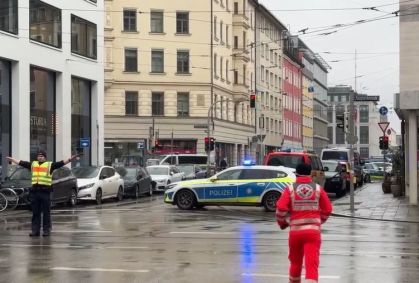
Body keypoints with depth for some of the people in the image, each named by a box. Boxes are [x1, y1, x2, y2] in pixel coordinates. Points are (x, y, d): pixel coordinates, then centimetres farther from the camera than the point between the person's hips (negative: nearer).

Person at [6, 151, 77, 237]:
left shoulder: (50, 165, 3)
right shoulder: (32, 164, 15)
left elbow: (61, 163, -6)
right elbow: (21, 163, 24)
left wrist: (70, 159, -19)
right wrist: (12, 159, 29)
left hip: (45, 191, -4)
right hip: (34, 191, 4)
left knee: (46, 213, 0)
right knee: (35, 213, 7)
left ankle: (46, 230, 5)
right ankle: (35, 230, 11)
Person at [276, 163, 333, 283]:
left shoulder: (290, 189, 1)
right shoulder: (318, 189, 4)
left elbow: (281, 208, -9)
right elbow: (327, 209, 6)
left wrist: (282, 222, 10)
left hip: (295, 231, 1)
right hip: (313, 231, -1)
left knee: (295, 262, 20)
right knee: (312, 263, -7)